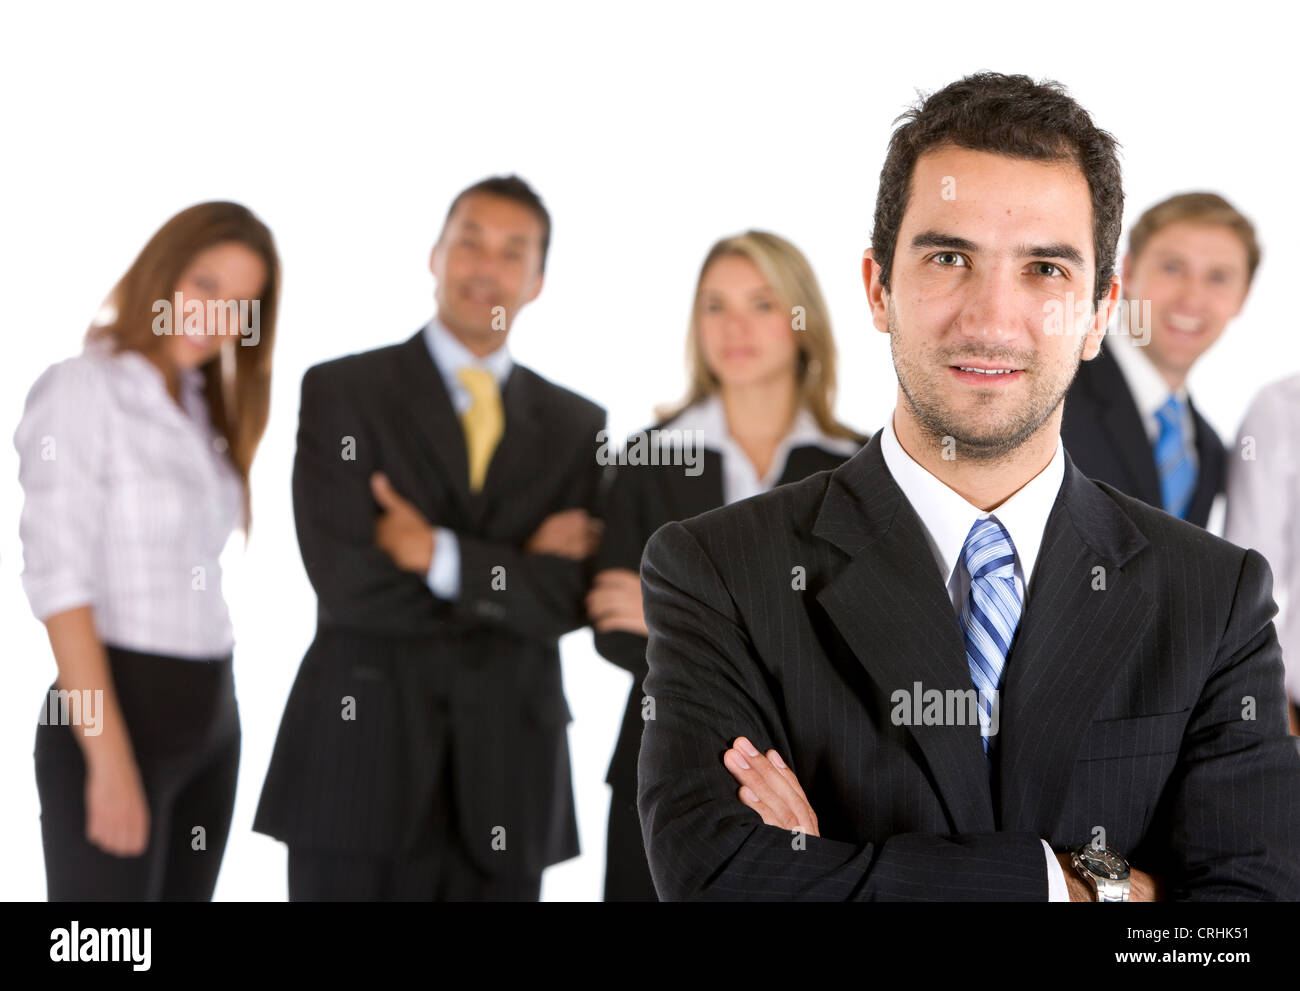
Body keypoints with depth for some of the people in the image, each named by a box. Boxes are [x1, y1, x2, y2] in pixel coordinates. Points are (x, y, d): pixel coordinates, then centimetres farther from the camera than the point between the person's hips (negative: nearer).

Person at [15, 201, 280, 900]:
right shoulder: (81, 389, -9)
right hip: (115, 718, -8)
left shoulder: (196, 405, 14)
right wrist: (111, 760, -21)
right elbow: (59, 583, -16)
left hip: (211, 718, 8)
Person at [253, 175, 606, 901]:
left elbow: (567, 601, -2)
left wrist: (442, 556, -13)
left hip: (506, 783, 3)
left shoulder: (576, 425, 11)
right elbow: (344, 579, -11)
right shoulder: (343, 390, 2)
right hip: (360, 763, -3)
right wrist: (513, 573, -7)